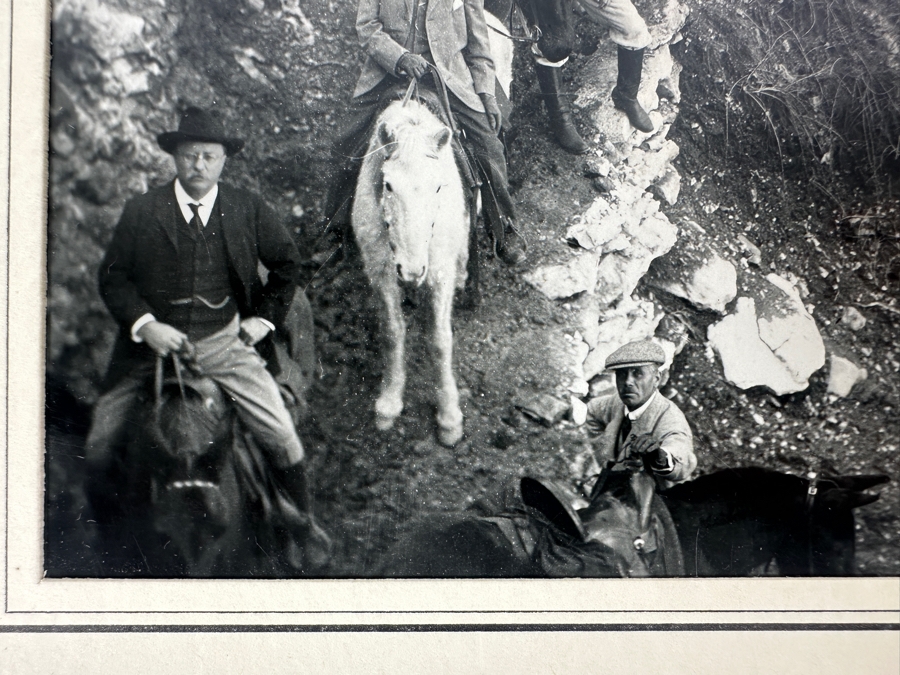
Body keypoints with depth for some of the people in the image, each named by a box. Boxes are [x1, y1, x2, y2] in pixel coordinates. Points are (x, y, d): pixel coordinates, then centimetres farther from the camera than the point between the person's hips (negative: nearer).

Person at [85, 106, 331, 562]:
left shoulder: (248, 210, -1)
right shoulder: (141, 212, -4)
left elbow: (287, 261, 14)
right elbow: (112, 277, 0)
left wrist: (265, 317, 7)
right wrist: (145, 325, -14)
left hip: (225, 342, 0)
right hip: (152, 341, 0)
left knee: (281, 437, -5)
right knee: (98, 450, -1)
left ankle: (301, 520, 20)